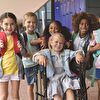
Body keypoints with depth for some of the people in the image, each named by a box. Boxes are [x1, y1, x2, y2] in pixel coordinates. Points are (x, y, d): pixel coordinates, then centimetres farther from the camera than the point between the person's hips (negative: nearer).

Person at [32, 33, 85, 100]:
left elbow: (75, 52, 5)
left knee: (69, 90, -28)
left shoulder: (66, 52, 18)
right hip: (53, 78, -2)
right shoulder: (46, 52, 10)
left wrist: (78, 54, -21)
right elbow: (35, 56, -5)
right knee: (56, 94, -29)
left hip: (65, 76, 2)